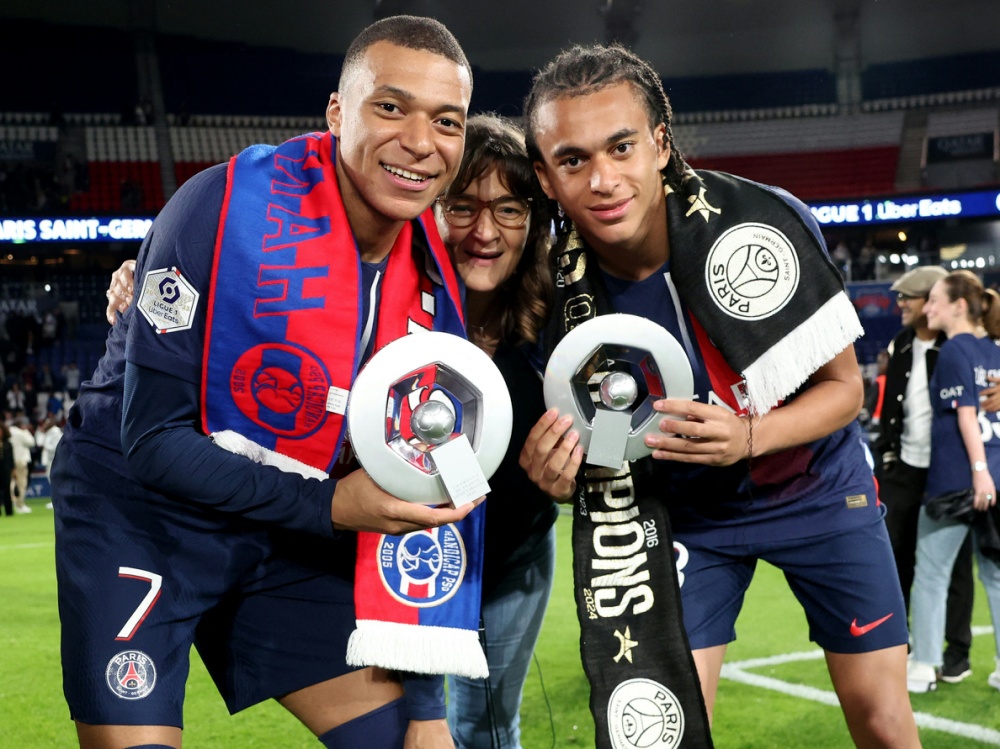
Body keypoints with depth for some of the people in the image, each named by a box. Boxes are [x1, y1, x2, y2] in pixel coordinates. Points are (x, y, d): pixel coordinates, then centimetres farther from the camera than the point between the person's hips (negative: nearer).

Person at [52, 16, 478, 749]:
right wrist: (329, 506, -29)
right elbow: (150, 438, -22)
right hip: (139, 514, -5)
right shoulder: (223, 209, -24)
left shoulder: (434, 282, -7)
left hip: (292, 537, 5)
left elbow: (414, 499, 0)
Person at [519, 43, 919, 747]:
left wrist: (747, 437, -33)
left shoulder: (767, 223, -26)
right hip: (687, 511, 1)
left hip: (818, 486, 0)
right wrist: (564, 478, -31)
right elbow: (597, 458, -6)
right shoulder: (560, 292, -21)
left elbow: (845, 385, -13)